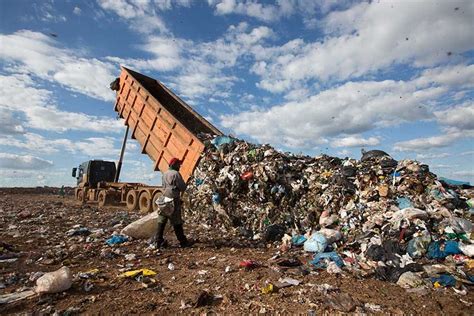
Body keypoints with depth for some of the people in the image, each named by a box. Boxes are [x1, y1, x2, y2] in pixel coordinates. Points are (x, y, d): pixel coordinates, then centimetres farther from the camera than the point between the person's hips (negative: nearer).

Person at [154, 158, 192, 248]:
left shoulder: (165, 173, 13)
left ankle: (158, 241, 12)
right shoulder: (176, 174, -12)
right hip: (173, 200, -7)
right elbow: (183, 187, -13)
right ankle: (183, 242, 9)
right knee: (177, 222, 0)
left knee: (162, 221, 9)